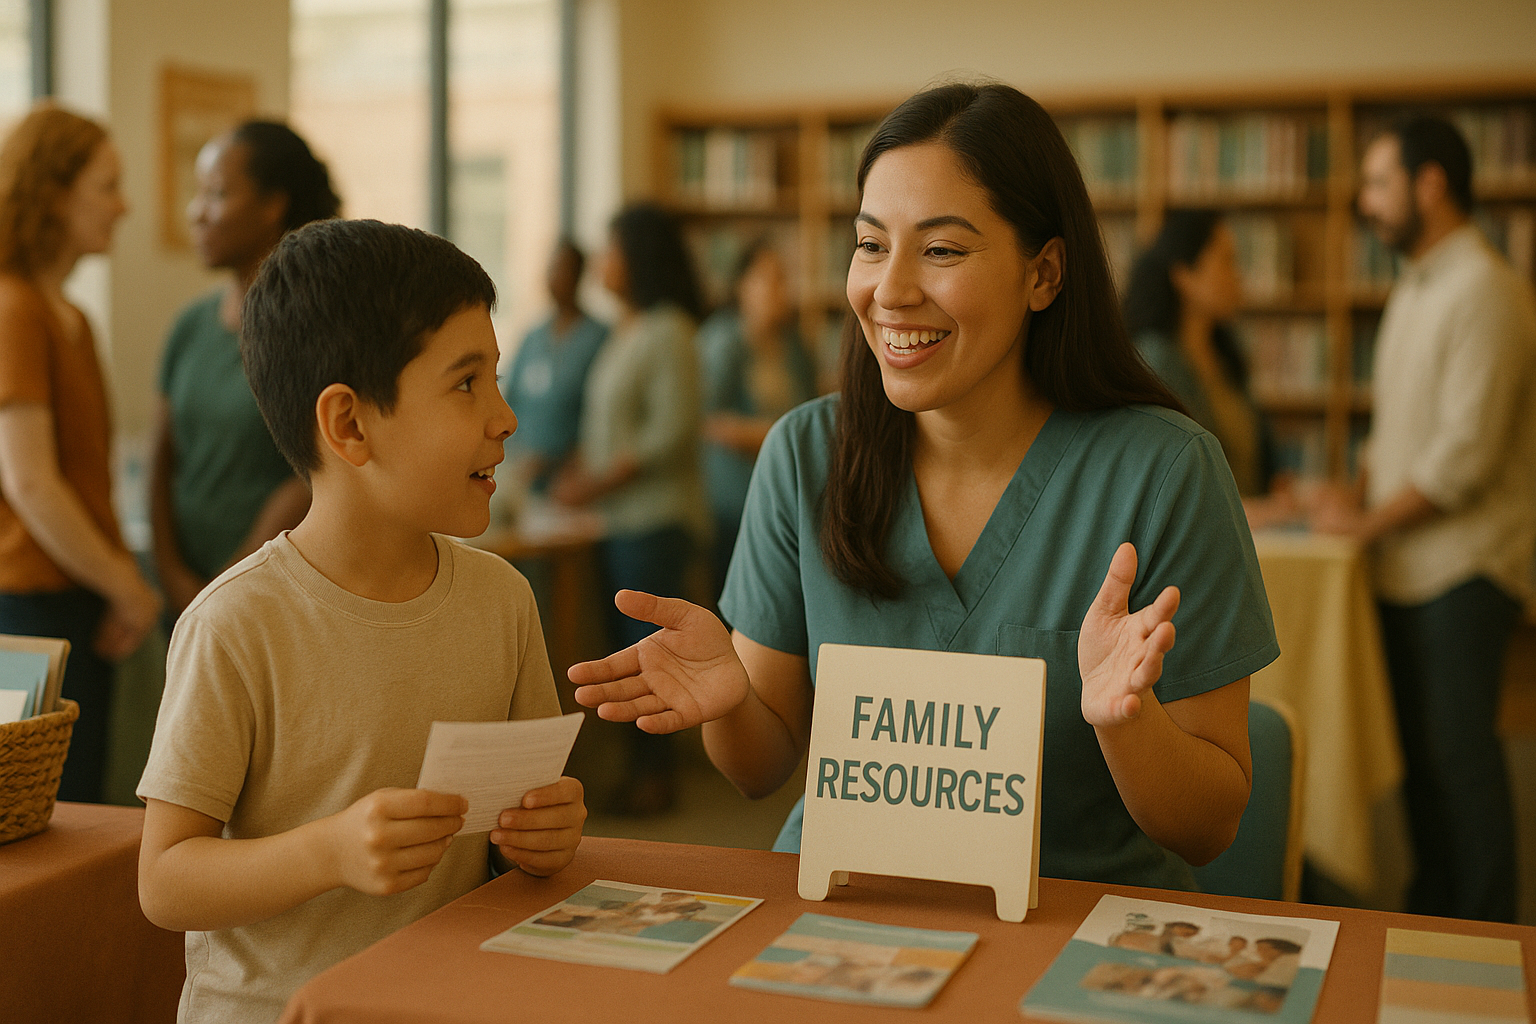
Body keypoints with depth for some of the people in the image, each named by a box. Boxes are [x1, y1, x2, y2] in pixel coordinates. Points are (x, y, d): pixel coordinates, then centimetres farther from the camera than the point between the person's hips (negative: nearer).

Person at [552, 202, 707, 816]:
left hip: (655, 514, -8)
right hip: (616, 514, 8)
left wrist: (599, 483, -16)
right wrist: (577, 471, 4)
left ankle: (654, 776, 7)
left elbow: (670, 431, -18)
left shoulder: (667, 331, -12)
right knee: (623, 641, 11)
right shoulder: (624, 331, 14)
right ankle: (636, 763, 19)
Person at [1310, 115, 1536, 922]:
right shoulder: (1414, 289, 15)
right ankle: (1429, 912, 25)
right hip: (1407, 562, 9)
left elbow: (1466, 453, -20)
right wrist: (1359, 490, 4)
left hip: (1463, 567, -8)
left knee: (1459, 750, -4)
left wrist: (1368, 521, -12)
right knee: (1420, 746, 14)